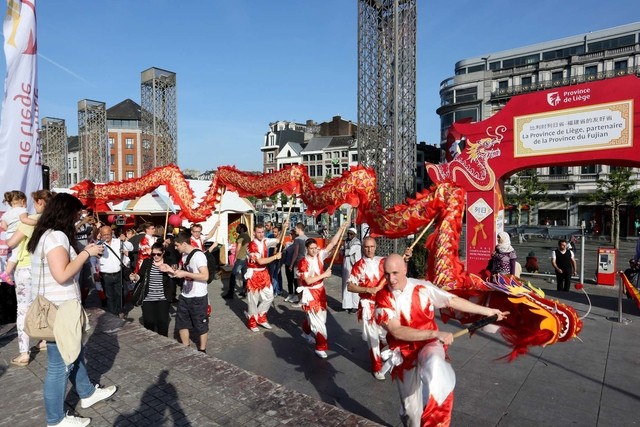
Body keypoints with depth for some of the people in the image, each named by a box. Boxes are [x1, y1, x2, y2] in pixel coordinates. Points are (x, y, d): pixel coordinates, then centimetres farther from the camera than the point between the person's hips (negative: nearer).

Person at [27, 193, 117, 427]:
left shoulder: (47, 234, 11)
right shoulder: (57, 236, -21)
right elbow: (62, 274, -29)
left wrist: (83, 251, 9)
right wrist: (87, 253, -20)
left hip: (55, 307, 11)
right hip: (58, 310, -11)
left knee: (74, 353, 24)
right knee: (60, 364, 3)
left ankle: (87, 393, 41)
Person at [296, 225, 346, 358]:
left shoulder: (319, 256, -4)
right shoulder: (303, 262, -17)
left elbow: (332, 244, -9)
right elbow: (308, 281, -22)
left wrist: (341, 229, -16)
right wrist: (324, 274, -21)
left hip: (320, 291, 6)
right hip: (310, 293, -6)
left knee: (321, 317, 19)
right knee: (317, 320, -3)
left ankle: (306, 331, 46)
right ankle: (321, 347, 10)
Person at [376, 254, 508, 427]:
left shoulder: (423, 288, -11)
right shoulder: (382, 297, -15)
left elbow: (453, 300, 0)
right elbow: (397, 331, -24)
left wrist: (487, 311, 5)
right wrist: (436, 333, -30)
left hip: (428, 345, 0)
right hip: (404, 355, 1)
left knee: (434, 365, -37)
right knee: (411, 408, 13)